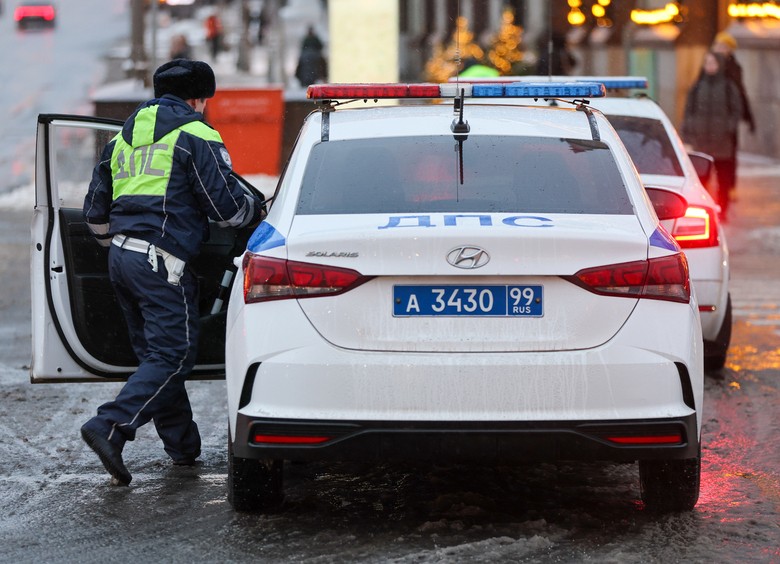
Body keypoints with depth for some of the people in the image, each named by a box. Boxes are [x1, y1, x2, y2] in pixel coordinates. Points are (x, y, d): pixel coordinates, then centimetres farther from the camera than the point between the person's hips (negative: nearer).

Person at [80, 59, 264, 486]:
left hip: (120, 256, 8)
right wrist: (258, 210, 15)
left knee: (155, 354, 15)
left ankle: (183, 444, 19)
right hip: (162, 260, -8)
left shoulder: (123, 138, 20)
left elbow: (95, 212, 23)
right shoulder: (195, 137, -3)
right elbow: (226, 207, -6)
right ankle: (109, 427, -22)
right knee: (173, 356, -7)